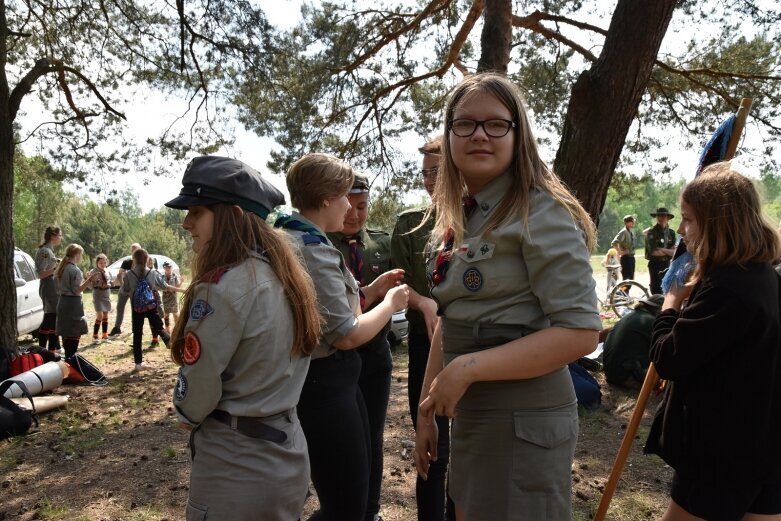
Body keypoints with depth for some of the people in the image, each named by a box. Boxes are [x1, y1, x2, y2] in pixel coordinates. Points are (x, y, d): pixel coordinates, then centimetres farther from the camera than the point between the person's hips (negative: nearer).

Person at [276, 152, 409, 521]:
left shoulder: (293, 240, 12)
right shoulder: (314, 249, -21)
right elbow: (346, 335, -21)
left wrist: (371, 290, 12)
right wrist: (390, 303, -6)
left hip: (319, 380, 11)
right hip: (324, 385, -11)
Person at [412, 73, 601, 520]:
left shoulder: (541, 213, -15)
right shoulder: (455, 218, 9)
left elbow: (581, 331, -22)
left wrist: (468, 368, -24)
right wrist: (427, 409, 14)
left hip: (523, 419, -8)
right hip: (469, 414, 8)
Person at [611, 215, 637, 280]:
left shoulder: (632, 232, 13)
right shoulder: (623, 232, -14)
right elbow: (614, 243, -26)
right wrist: (620, 252, -20)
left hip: (631, 257, 9)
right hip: (626, 258, -9)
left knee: (631, 278, 12)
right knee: (626, 279, -8)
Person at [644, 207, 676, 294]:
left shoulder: (671, 233, 7)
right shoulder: (651, 232, -10)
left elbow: (674, 252, -1)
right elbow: (653, 252, -18)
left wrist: (662, 249, -17)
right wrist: (668, 251, -7)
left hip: (667, 265, 6)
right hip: (655, 265, -6)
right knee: (657, 290, -5)